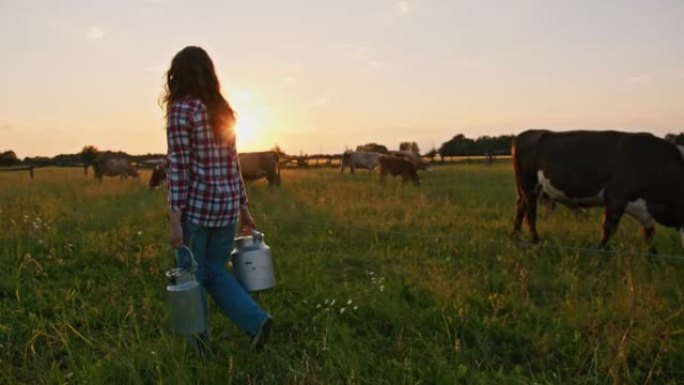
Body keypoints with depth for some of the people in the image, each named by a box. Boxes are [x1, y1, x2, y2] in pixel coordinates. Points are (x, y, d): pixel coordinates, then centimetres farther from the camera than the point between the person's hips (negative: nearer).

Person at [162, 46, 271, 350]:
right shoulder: (223, 109, 11)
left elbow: (179, 166, -14)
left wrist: (175, 219, -13)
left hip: (197, 206, -6)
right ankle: (256, 321, 4)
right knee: (215, 272, 19)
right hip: (227, 205, 6)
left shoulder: (181, 110, -9)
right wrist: (243, 207, 17)